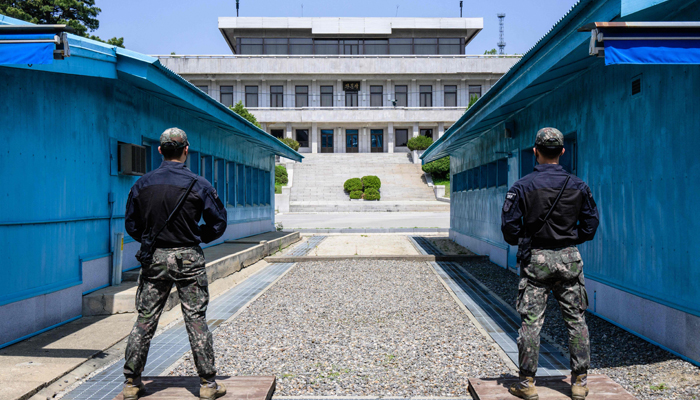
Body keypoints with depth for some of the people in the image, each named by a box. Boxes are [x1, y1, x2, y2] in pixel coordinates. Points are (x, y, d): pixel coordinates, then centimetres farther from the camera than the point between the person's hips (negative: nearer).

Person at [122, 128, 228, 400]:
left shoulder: (142, 184, 2)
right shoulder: (199, 185, -7)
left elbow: (131, 225, 8)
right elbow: (218, 224, 0)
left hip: (154, 258, 3)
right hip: (188, 258, -2)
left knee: (144, 321, 10)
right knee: (196, 321, 3)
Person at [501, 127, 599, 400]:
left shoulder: (522, 187, -7)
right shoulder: (578, 186, 1)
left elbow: (509, 229, -6)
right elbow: (590, 225, 6)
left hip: (536, 259, -2)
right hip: (569, 258, 3)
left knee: (530, 322, 3)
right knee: (576, 321, 11)